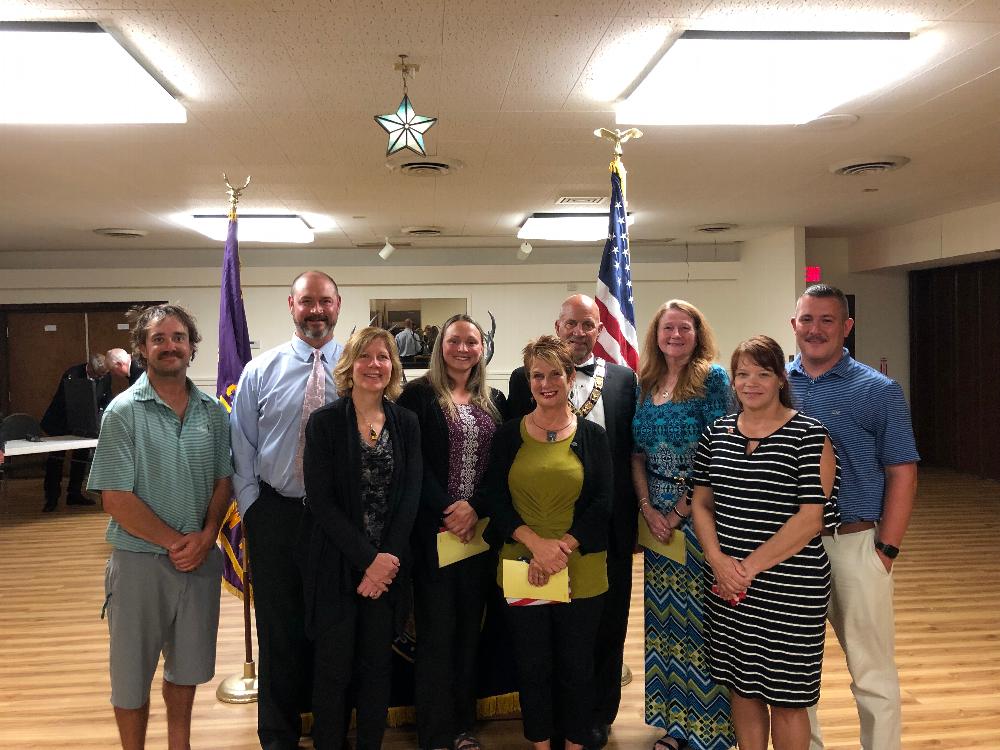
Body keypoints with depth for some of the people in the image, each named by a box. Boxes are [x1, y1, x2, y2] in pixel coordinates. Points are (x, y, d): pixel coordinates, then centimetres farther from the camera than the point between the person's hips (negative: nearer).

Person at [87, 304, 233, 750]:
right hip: (140, 558, -3)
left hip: (200, 558, 4)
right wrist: (175, 542, -14)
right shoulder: (124, 411, -10)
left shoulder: (213, 412, 2)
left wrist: (205, 537, -9)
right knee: (132, 672, 11)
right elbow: (116, 499, -14)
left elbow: (223, 482, 6)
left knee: (187, 665, 19)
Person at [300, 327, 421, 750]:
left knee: (378, 667, 12)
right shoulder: (325, 422, -5)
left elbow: (410, 497, 0)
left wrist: (387, 559, -11)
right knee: (334, 669, 7)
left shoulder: (406, 423, 4)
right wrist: (367, 558, -16)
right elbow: (320, 501, -10)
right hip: (336, 566, -3)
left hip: (389, 566, 3)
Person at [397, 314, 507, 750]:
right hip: (434, 529, -4)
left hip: (479, 529, 4)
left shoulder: (494, 401, 11)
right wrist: (447, 510, -15)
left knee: (469, 627, 11)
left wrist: (476, 509, -9)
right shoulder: (419, 395, -3)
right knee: (437, 629, 2)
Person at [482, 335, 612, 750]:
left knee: (577, 667, 12)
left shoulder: (593, 435, 1)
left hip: (581, 572, 0)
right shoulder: (509, 435, 3)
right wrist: (536, 542, -16)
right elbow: (494, 498, -2)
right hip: (521, 569, 1)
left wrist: (563, 547, -15)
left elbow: (603, 503, -3)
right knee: (533, 667, 13)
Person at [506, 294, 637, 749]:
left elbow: (632, 452, 5)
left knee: (606, 623, 12)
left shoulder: (624, 379, 5)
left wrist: (633, 519, 1)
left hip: (607, 523, 1)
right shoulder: (525, 379, 2)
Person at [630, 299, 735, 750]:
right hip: (657, 515, 5)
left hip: (699, 511, -5)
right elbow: (637, 454, 8)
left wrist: (681, 511, -14)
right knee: (664, 615, 11)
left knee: (701, 611, 0)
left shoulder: (712, 378, -7)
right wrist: (648, 509, -5)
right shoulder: (646, 384, 9)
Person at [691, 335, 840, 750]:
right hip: (727, 586, 4)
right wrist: (720, 562, -7)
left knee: (785, 696, 7)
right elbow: (702, 503, 8)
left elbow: (811, 517, -13)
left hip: (790, 587, -4)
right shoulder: (716, 433, 7)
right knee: (741, 686, 15)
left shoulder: (809, 435, -8)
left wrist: (750, 566, -14)